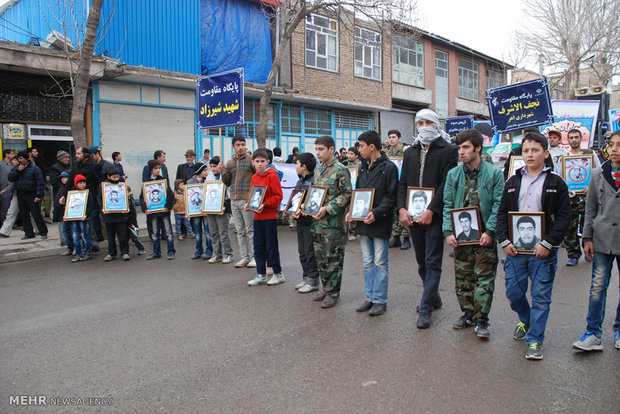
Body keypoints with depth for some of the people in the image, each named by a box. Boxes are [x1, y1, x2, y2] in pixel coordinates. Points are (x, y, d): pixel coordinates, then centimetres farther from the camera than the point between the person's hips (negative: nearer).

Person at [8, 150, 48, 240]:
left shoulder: (35, 168, -4)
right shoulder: (16, 168, 13)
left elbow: (40, 182, -9)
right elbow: (10, 178, 3)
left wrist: (38, 195, -15)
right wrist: (17, 171, -10)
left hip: (31, 195, -6)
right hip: (20, 195, 6)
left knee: (36, 214, -5)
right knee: (24, 216, 9)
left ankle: (43, 232, 3)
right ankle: (29, 233, 18)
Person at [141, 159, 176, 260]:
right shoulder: (146, 182, 4)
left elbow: (171, 194, -7)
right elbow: (142, 197, 3)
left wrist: (168, 207, -15)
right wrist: (145, 209, -9)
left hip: (164, 210, -2)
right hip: (152, 211, 2)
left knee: (168, 231, 0)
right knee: (155, 232, 10)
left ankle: (171, 252, 7)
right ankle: (156, 252, 20)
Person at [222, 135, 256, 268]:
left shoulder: (250, 160, -1)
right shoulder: (229, 163, 15)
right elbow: (227, 182, 16)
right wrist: (224, 172, 0)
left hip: (247, 200, -6)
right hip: (234, 201, 6)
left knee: (250, 230, -2)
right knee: (240, 231, 10)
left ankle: (254, 257, 6)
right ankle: (244, 257, 18)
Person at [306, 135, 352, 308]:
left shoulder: (340, 170, -10)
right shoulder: (319, 169, 13)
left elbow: (346, 195, -14)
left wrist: (327, 209, -20)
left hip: (333, 223, -8)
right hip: (318, 221, 8)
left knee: (333, 258, 1)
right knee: (320, 256, 14)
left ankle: (333, 293, 13)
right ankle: (326, 288, 29)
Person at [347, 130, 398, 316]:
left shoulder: (389, 167, -9)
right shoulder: (363, 167, 13)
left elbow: (392, 196, -12)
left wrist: (376, 213, -22)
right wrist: (352, 211, 4)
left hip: (380, 223, -7)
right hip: (363, 222, 7)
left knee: (380, 263, 2)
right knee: (367, 262, 13)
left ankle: (380, 300, 12)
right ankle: (370, 297, 23)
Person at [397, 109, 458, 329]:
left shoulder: (448, 150, -3)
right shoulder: (410, 152, 14)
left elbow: (446, 184, -12)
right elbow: (402, 183, 10)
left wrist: (431, 210, -19)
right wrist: (402, 208, -5)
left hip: (435, 216, -6)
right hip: (412, 216, 6)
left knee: (432, 262, -2)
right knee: (422, 261, 15)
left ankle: (426, 309, 3)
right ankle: (433, 297, 33)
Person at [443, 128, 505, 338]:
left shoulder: (494, 173, -3)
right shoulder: (453, 174, 6)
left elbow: (498, 205, -6)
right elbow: (447, 205, 4)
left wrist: (490, 231, -15)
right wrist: (448, 231, -6)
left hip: (484, 236, -3)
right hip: (460, 235, 3)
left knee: (484, 278, 0)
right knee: (462, 277, 11)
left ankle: (481, 320, 9)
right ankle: (467, 313, 27)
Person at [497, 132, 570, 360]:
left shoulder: (556, 183, 0)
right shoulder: (513, 181, 9)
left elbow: (564, 217, -3)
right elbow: (502, 213, 9)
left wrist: (548, 243, -12)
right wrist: (504, 241, -2)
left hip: (543, 251, -3)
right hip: (515, 249, 3)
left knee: (541, 296, 3)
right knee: (513, 292, 10)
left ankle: (535, 339, 16)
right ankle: (526, 320, 40)